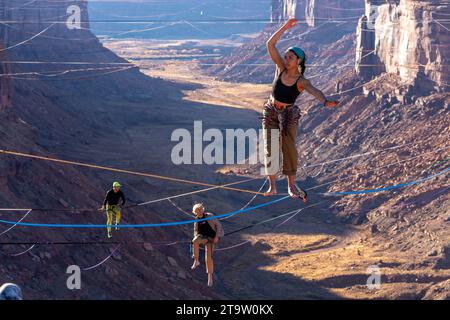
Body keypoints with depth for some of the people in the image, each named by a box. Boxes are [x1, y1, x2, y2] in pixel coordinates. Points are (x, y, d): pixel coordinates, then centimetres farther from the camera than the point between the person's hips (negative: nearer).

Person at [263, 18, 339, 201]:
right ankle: (272, 187, 6)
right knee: (270, 149, 0)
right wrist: (285, 28, -22)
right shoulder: (281, 68, -10)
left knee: (289, 147, -11)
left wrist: (325, 101, -62)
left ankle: (292, 185, 0)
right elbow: (270, 45, -15)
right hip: (271, 112, 3)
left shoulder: (302, 82, -19)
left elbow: (314, 91, -42)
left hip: (289, 115, -3)